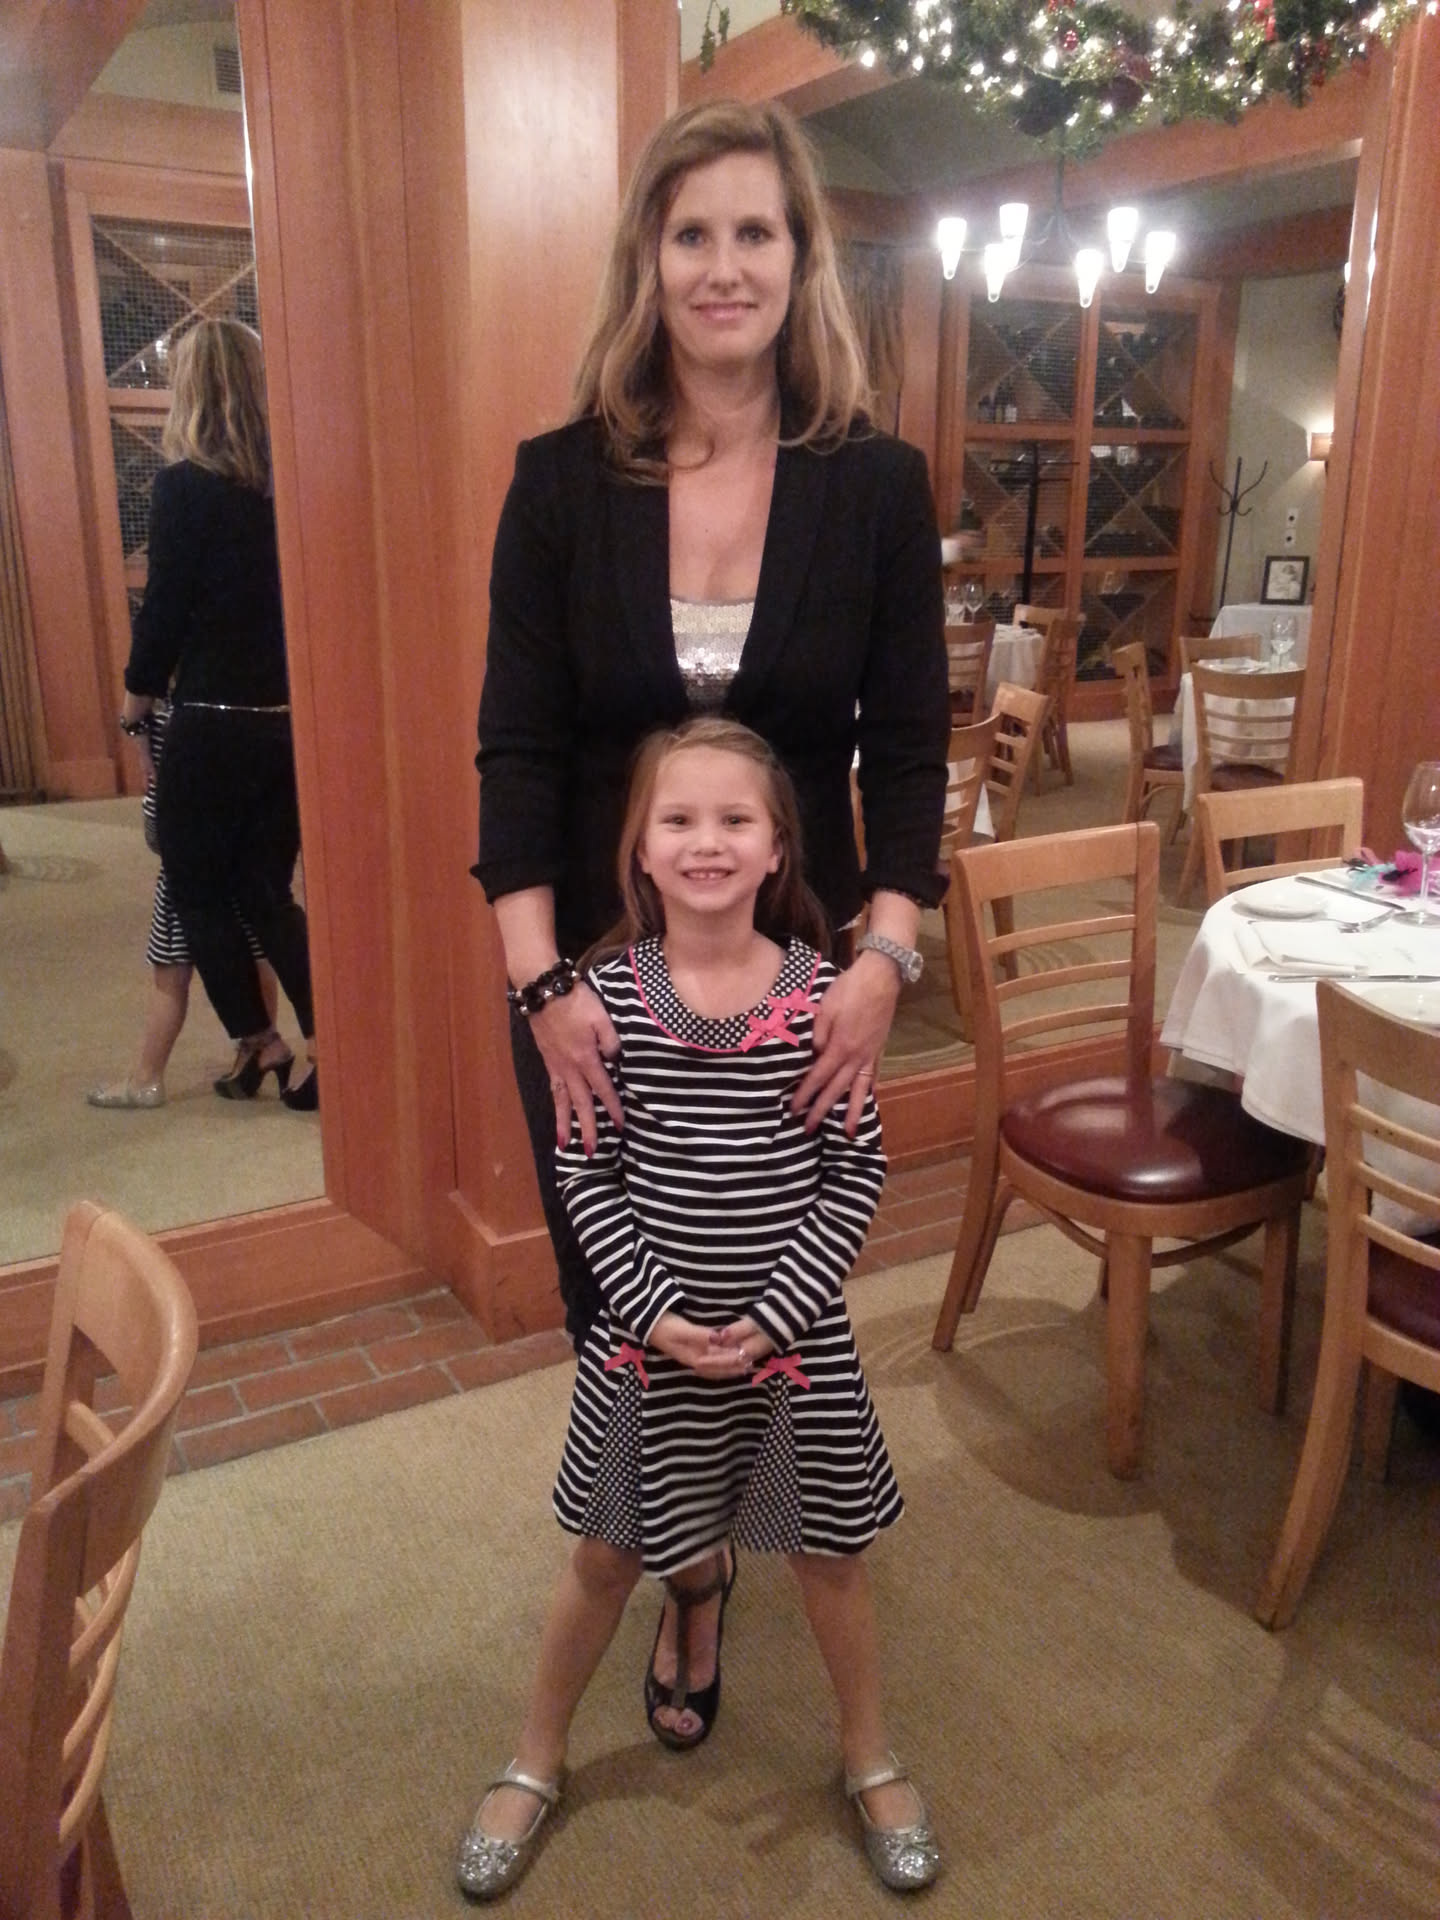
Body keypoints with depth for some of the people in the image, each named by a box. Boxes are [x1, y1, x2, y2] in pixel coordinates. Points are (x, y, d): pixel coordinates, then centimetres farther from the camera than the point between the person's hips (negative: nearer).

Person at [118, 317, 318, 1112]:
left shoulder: (185, 486, -11)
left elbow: (164, 610, -9)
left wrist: (135, 706, 5)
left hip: (215, 725, -5)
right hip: (292, 720, 5)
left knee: (198, 892, 13)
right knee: (265, 890, 16)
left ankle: (257, 1043, 18)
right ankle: (323, 1043, 10)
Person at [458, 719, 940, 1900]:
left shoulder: (820, 992, -11)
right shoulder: (612, 993, -10)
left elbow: (857, 1173, -8)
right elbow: (587, 1175, -6)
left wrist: (776, 1314, -13)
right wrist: (654, 1310, -14)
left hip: (796, 1329, 0)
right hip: (650, 1328, 0)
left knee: (831, 1550, 19)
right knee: (608, 1552, 18)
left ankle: (871, 1758, 45)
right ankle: (536, 1761, 43)